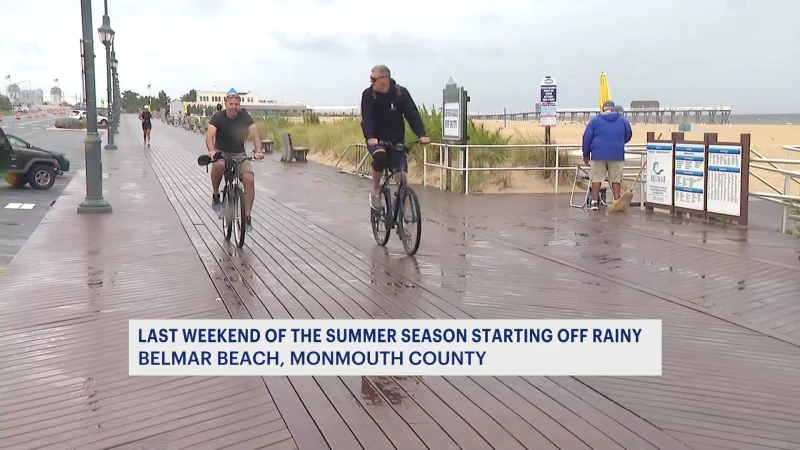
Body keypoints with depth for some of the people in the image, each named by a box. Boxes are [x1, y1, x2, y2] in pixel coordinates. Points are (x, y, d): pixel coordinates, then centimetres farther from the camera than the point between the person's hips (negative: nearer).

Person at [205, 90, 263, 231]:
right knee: (219, 165, -38)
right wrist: (211, 151, -47)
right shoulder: (218, 117, -12)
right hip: (221, 153, -2)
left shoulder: (245, 117, -7)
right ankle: (215, 196, -14)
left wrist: (258, 151, -39)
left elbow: (255, 134, -19)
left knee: (249, 179, -22)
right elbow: (210, 135, -27)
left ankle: (247, 216, -14)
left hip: (239, 155, 2)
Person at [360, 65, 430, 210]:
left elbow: (413, 114, -16)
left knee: (401, 180, -6)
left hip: (396, 141, 1)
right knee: (380, 156, -35)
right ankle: (375, 191, -13)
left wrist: (422, 135, -31)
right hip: (376, 140, -1)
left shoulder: (401, 93, -10)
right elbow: (366, 118, -20)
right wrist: (370, 137, -38)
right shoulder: (368, 94, -11)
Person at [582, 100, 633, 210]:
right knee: (616, 179, 5)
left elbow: (587, 138, 3)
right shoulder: (623, 120, 10)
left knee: (597, 178, 3)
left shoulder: (595, 120, 4)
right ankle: (616, 202, 3)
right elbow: (628, 136, 22)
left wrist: (586, 154, 11)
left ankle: (594, 202, 1)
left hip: (598, 154, -1)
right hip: (617, 154, 1)